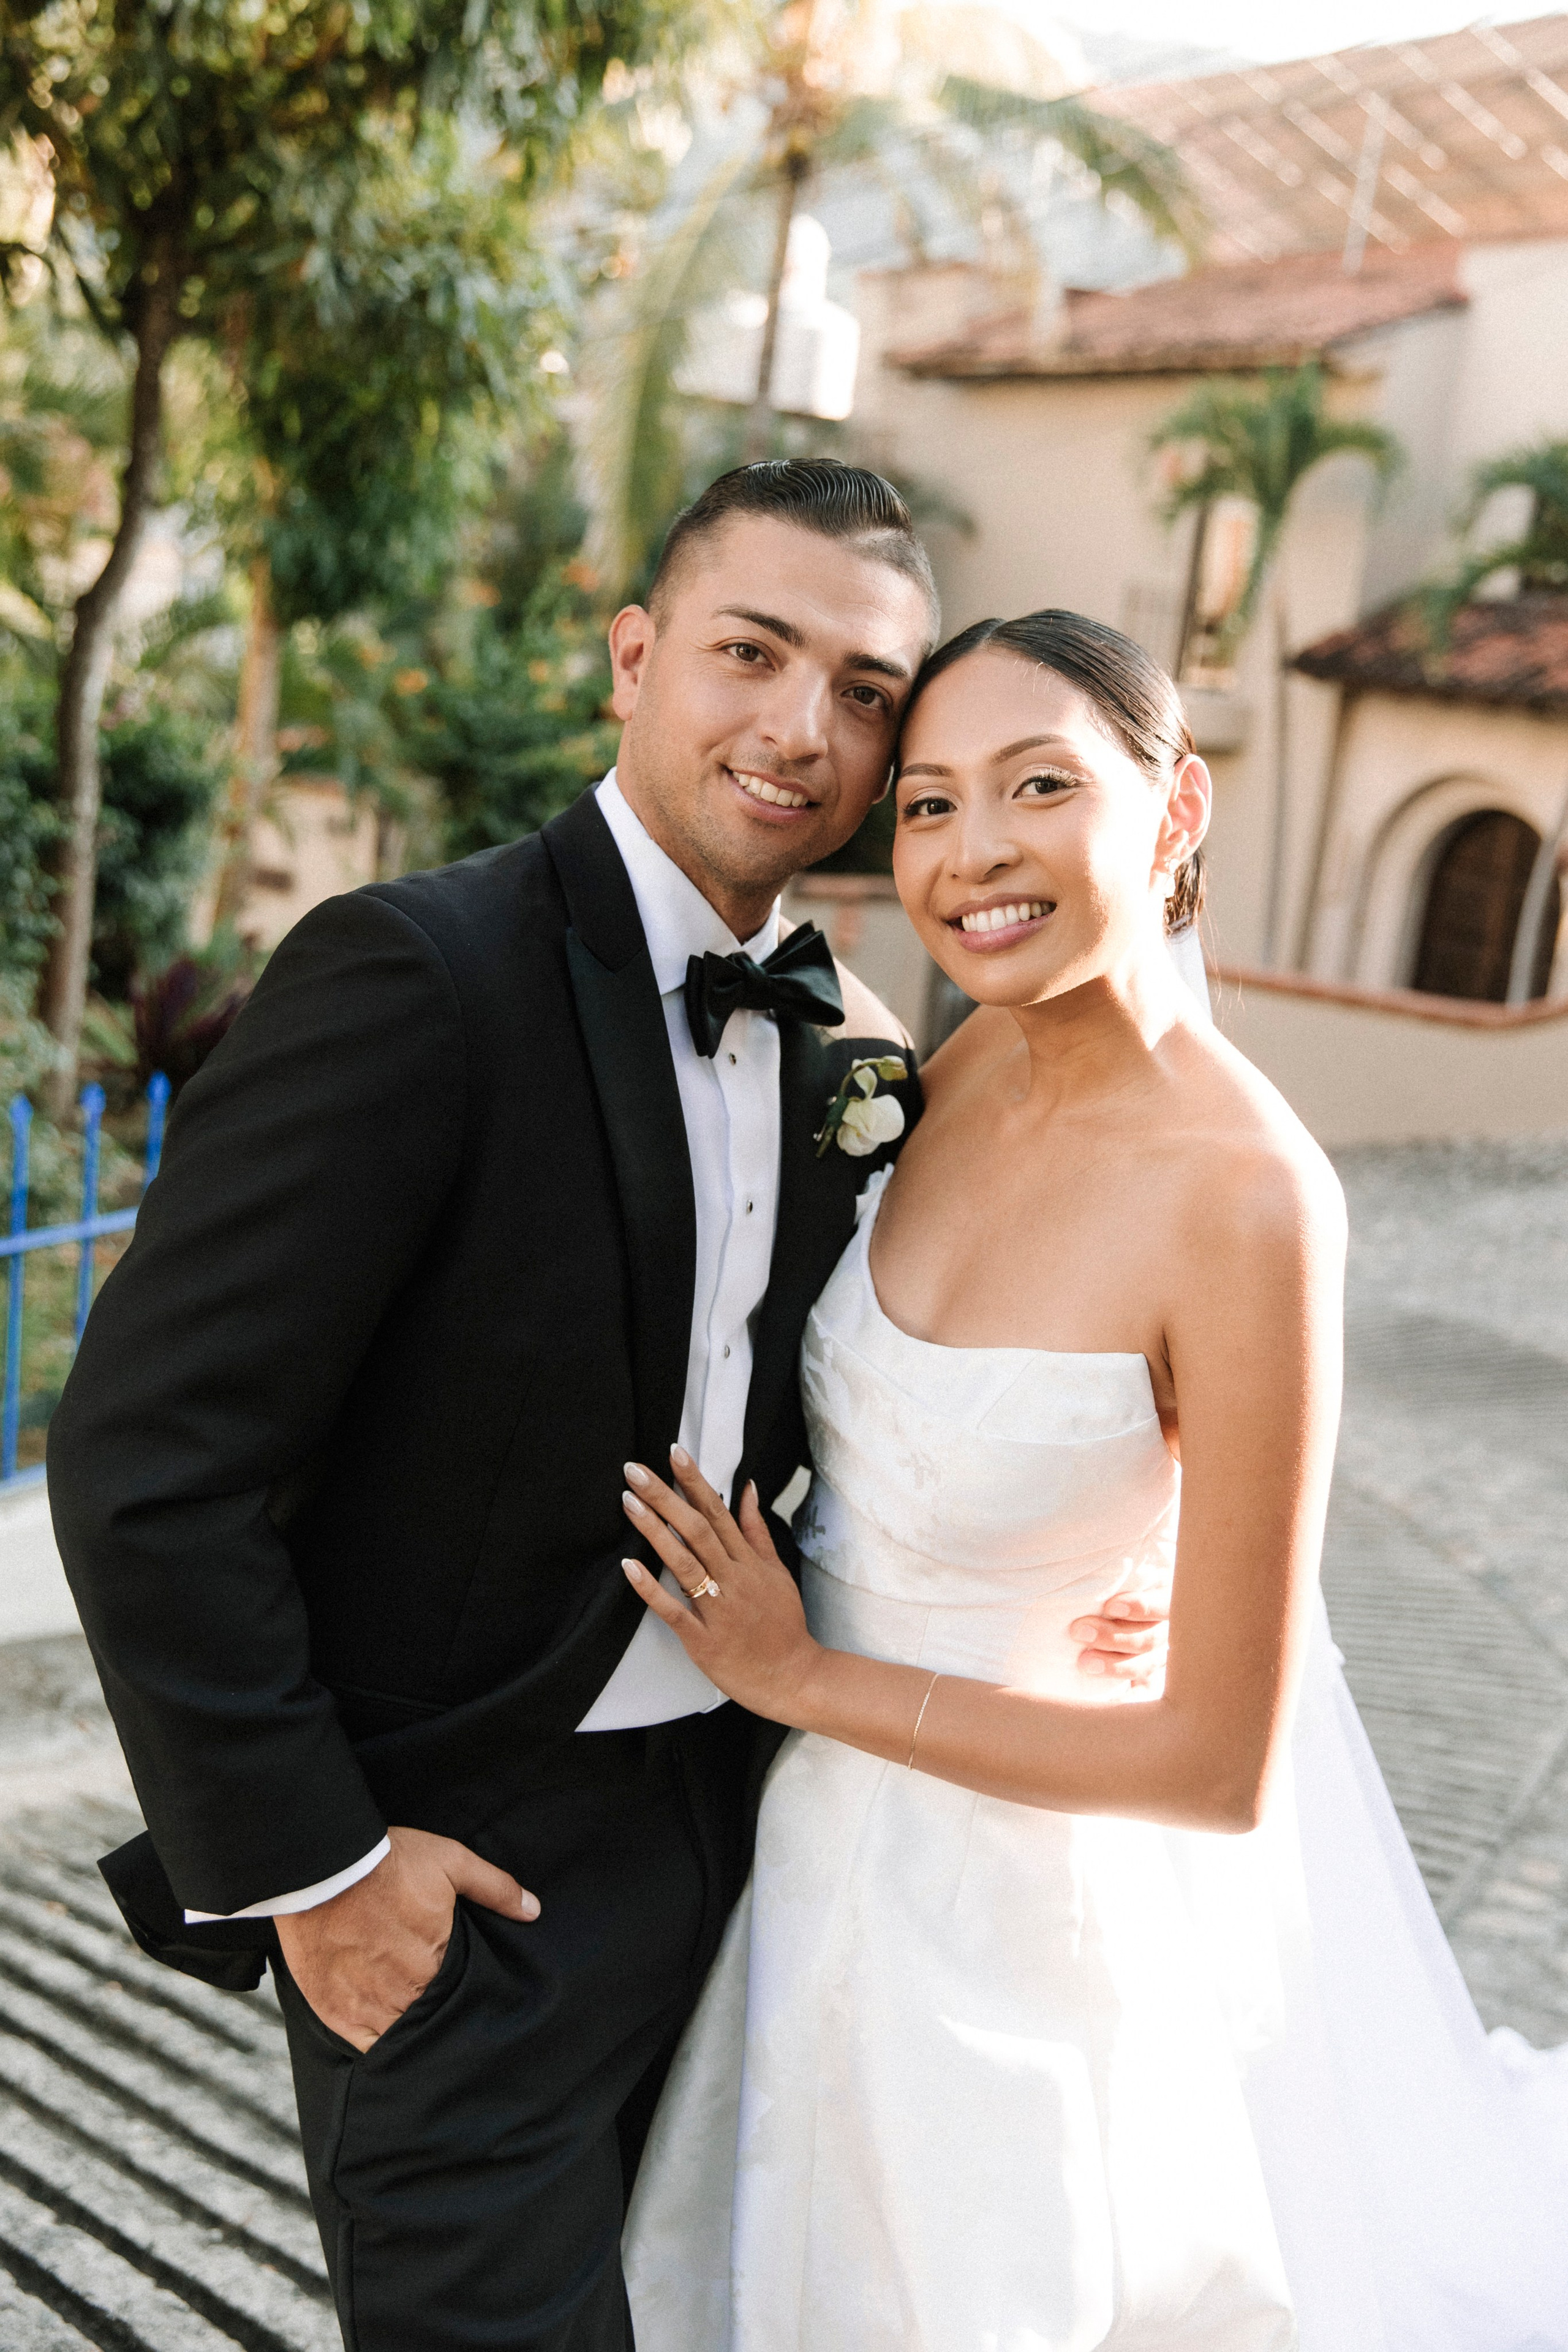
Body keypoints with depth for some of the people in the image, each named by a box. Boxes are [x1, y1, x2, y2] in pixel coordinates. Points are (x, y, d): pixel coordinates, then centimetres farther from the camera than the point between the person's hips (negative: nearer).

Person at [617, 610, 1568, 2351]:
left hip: (1018, 1895, -6)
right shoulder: (962, 1064, -7)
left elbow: (1223, 1767, -24)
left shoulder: (1247, 1196, -29)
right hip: (827, 1828, 7)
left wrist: (803, 1678, -18)